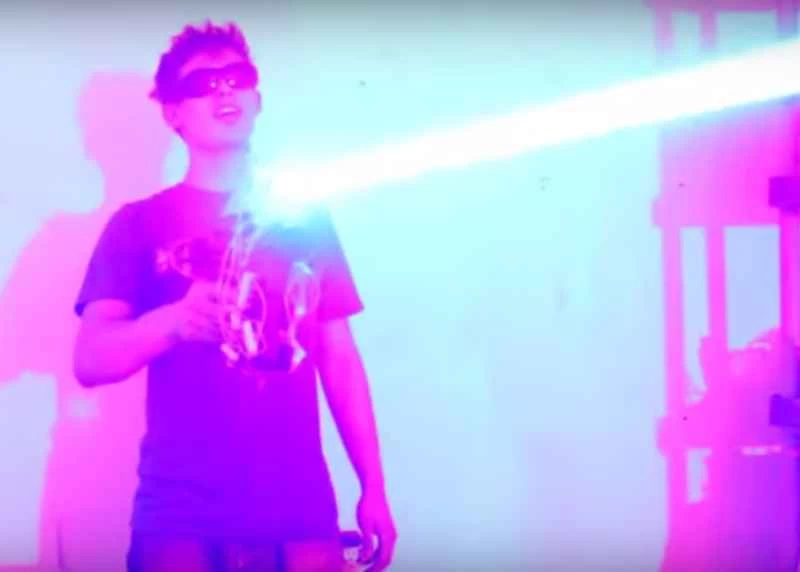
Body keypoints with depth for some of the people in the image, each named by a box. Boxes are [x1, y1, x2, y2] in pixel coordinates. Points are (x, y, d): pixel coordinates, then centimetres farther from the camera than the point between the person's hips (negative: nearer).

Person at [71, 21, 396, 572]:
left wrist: (374, 489, 7)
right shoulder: (140, 224, 4)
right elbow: (90, 360, -5)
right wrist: (173, 320, -25)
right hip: (182, 514, -2)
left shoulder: (307, 219, 11)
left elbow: (341, 359, 11)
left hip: (302, 510, 2)